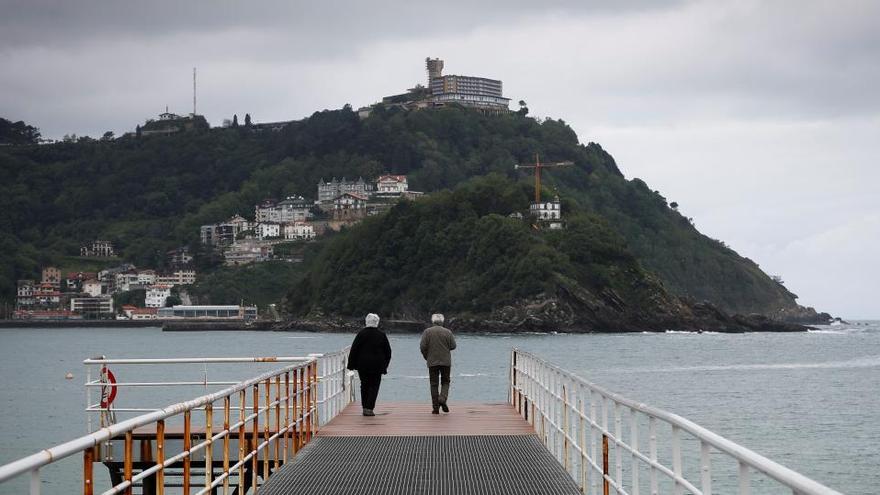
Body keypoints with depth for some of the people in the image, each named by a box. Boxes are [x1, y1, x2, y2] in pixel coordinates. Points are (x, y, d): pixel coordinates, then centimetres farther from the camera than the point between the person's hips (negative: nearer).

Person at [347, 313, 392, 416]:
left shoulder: (361, 334, -4)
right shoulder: (382, 335, 0)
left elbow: (354, 350, -4)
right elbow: (388, 352, 7)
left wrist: (351, 364, 4)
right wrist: (385, 365, 17)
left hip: (363, 365, 0)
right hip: (377, 365, 0)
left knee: (364, 386, 12)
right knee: (374, 386, 3)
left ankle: (365, 407, 12)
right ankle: (369, 408, -8)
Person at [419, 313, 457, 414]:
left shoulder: (427, 332, -2)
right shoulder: (448, 332, -1)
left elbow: (422, 347, -7)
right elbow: (453, 346, 0)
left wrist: (426, 357, 9)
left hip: (432, 362, 0)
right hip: (446, 361, 0)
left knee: (434, 384, 4)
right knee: (445, 382, 11)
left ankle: (435, 407, 0)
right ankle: (443, 398, -15)